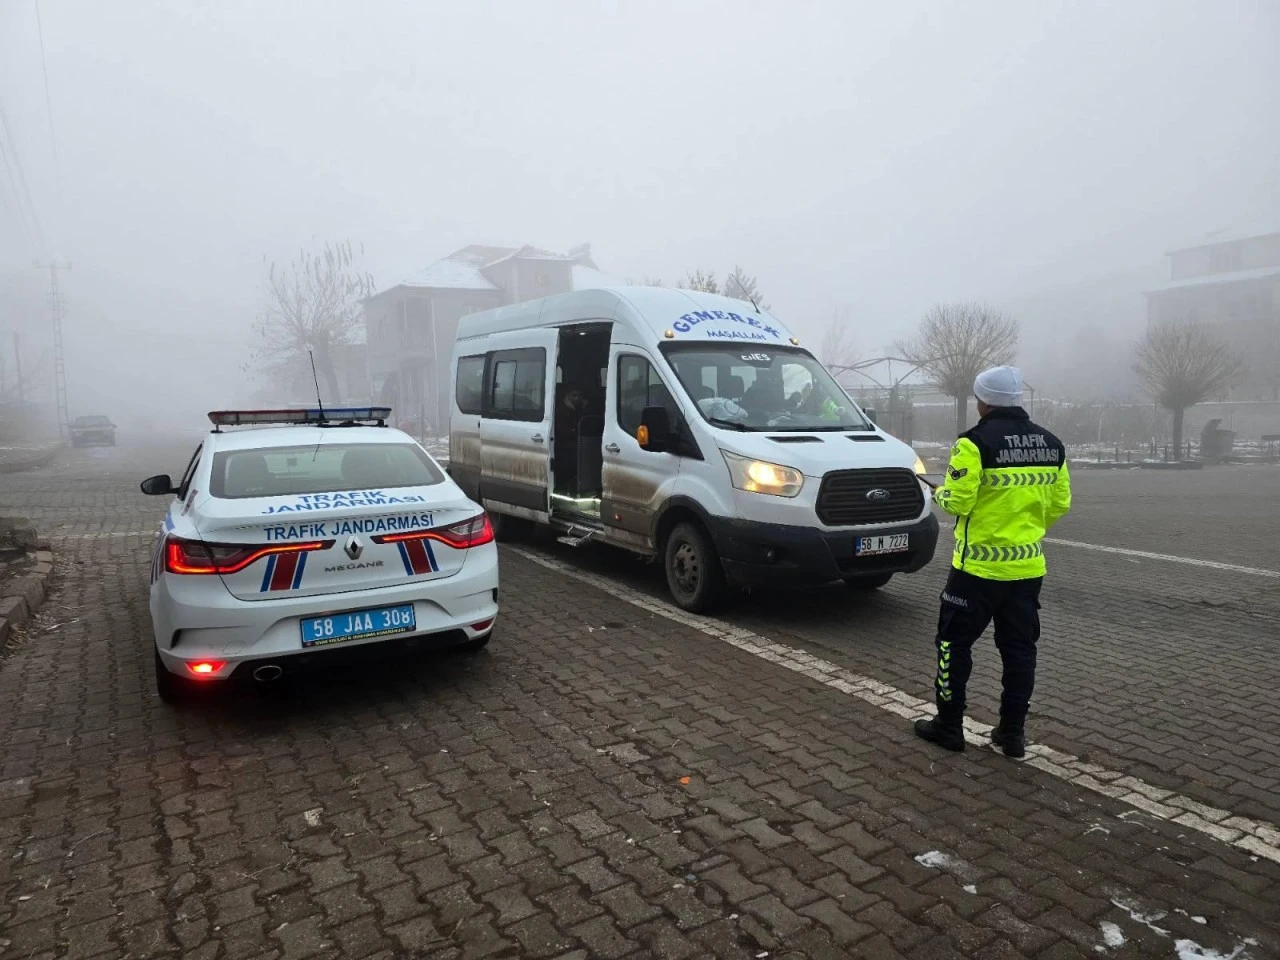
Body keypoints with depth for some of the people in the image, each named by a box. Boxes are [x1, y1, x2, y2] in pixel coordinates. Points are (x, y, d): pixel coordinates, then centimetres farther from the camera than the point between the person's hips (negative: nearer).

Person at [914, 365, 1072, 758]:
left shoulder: (976, 442, -15)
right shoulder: (1051, 444, 6)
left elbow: (958, 501, -17)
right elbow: (1059, 504, 9)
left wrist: (939, 493, 4)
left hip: (979, 565, -6)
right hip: (1028, 566, 6)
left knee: (955, 641, 7)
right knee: (1019, 648, 14)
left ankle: (949, 725, 14)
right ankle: (1013, 732, 20)